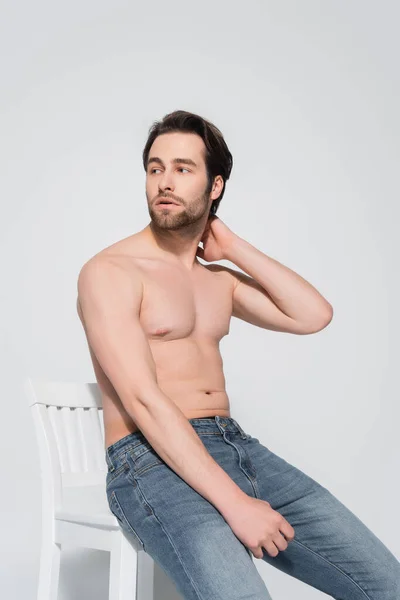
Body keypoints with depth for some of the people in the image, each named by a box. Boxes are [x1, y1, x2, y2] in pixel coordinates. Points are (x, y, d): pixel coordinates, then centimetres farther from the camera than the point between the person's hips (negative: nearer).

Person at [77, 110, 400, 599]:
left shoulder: (219, 280, 17)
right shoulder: (109, 272, -5)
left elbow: (314, 315, 6)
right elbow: (143, 401, -15)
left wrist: (233, 246, 8)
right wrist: (234, 502, -21)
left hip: (235, 445, 6)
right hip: (153, 457, -6)